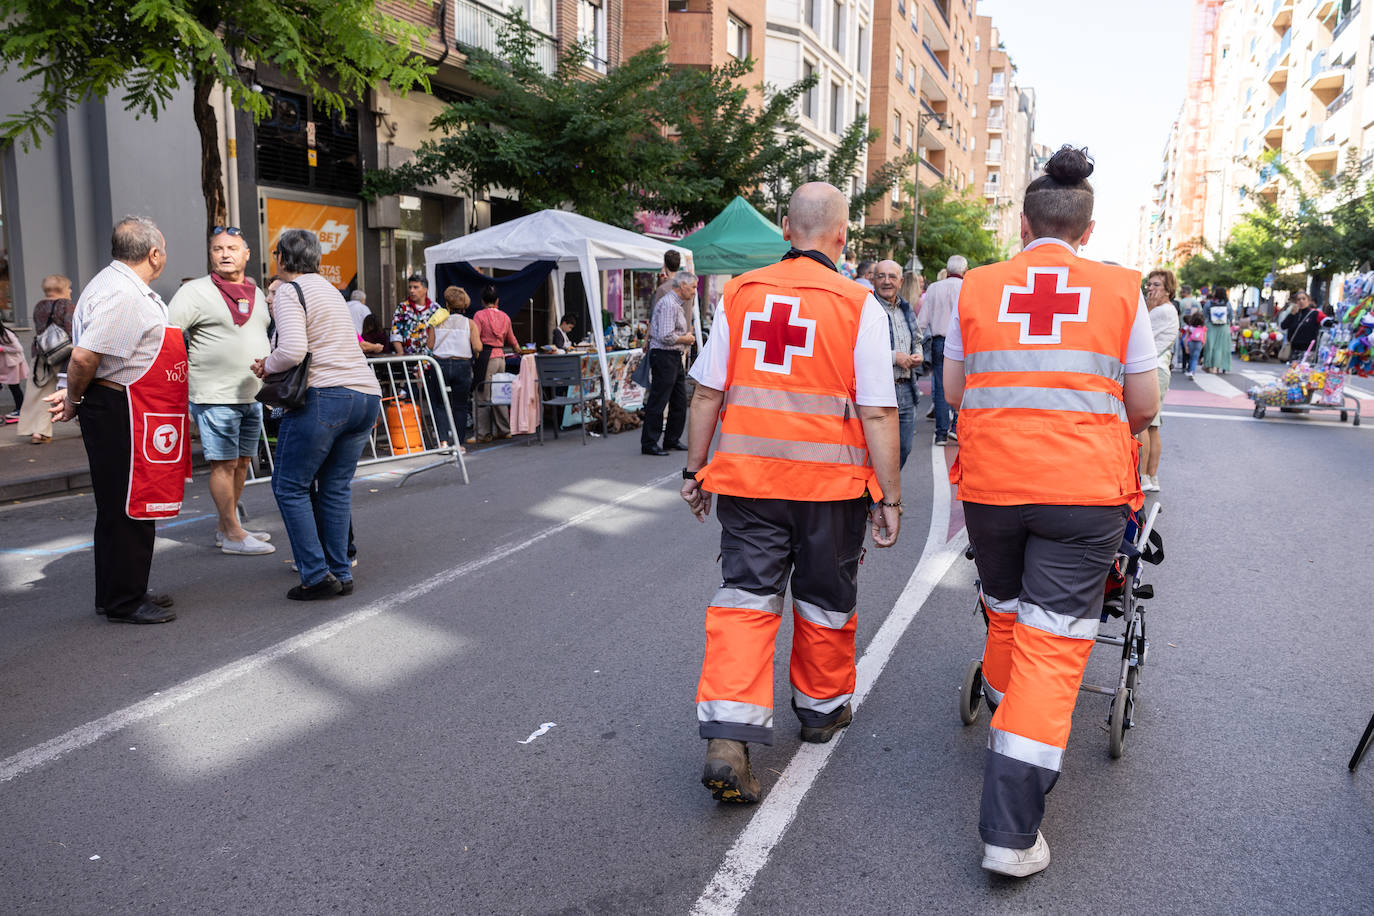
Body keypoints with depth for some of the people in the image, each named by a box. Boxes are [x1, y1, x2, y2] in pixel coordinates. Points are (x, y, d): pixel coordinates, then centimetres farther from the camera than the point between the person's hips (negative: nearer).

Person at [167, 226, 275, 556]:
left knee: (242, 462, 12)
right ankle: (232, 535, 4)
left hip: (252, 395, 7)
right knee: (224, 463, -4)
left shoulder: (257, 294, 14)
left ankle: (224, 526, 25)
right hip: (215, 396, -7)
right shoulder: (195, 291, -6)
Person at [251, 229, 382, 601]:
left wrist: (266, 365, 3)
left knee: (289, 486, 2)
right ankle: (341, 574, 14)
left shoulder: (289, 291, -3)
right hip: (367, 393, 8)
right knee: (336, 487, 13)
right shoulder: (329, 288, 24)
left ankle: (317, 576, 0)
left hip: (324, 396, -8)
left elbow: (293, 351, -17)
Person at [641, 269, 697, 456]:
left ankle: (672, 440, 22)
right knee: (657, 402, -6)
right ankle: (649, 444, 0)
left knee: (680, 402, 12)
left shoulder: (677, 304, 18)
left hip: (675, 357, 10)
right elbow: (666, 336, -23)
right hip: (663, 356, -10)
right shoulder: (668, 304, -15)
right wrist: (687, 339, -9)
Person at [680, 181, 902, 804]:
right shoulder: (858, 305, -7)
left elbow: (707, 392, 3)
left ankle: (727, 738, -7)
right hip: (830, 481, -1)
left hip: (746, 476, 2)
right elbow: (877, 413, -9)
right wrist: (889, 498, -3)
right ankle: (822, 707, 37)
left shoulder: (739, 294, 2)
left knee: (744, 596, 5)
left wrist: (695, 470, 12)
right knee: (825, 600, 17)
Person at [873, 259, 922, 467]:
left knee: (904, 449, 14)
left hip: (906, 390, 7)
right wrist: (895, 357, -17)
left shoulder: (906, 309, 16)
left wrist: (917, 356, 7)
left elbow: (917, 340, 31)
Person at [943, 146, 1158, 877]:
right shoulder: (1120, 289, 2)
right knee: (1055, 642, 0)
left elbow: (954, 390, 9)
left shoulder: (976, 287, 3)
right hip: (1085, 489, -2)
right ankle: (1011, 832, -1)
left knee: (1006, 615, 24)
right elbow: (1144, 406, 6)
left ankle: (1003, 723, 47)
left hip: (989, 483, 2)